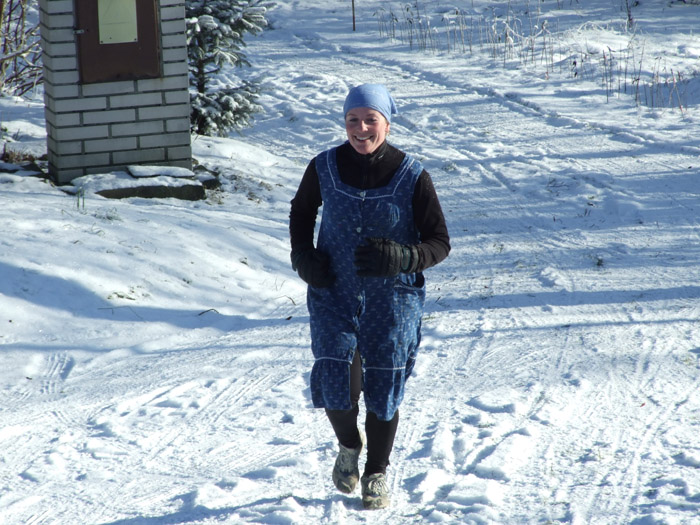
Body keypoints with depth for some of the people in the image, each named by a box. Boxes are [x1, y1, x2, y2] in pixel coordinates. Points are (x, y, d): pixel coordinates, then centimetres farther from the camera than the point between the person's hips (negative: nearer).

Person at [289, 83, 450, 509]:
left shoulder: (412, 177, -11)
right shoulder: (324, 169, -5)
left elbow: (439, 243, -7)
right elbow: (302, 211, 16)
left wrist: (400, 258, -26)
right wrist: (302, 254, -2)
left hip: (392, 298, -1)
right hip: (333, 294, 1)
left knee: (384, 389, 4)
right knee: (334, 381, -14)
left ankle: (377, 475, 30)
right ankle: (349, 445, 20)